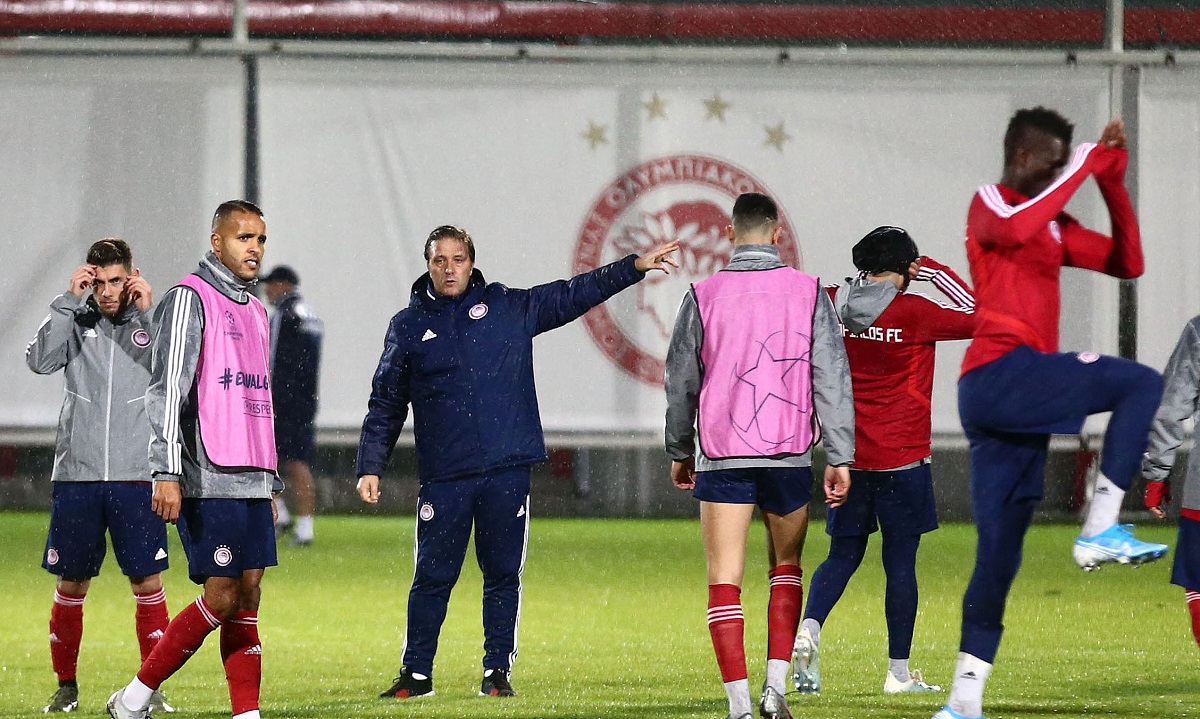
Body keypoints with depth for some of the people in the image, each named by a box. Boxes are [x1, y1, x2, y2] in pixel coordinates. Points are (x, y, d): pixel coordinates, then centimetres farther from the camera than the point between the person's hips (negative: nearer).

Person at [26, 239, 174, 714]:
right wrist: (68, 301, -11)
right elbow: (40, 361, -10)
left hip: (136, 478, -1)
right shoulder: (76, 321, 6)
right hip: (76, 476, 1)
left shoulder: (152, 322, 5)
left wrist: (148, 313, -11)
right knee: (71, 585, 5)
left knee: (147, 583, -3)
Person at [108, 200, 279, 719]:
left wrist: (268, 480, 22)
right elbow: (166, 391, -13)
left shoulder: (256, 312, 19)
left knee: (248, 596, 3)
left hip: (251, 482, 8)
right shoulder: (191, 298, -6)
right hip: (208, 482, -8)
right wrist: (167, 473, -20)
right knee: (221, 598, -10)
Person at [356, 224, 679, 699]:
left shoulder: (507, 308, 9)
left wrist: (635, 267, 8)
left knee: (503, 575, 4)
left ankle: (498, 672, 12)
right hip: (443, 477, -1)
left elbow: (574, 294, 13)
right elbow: (385, 406, 12)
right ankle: (416, 673, 12)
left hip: (506, 472, 1)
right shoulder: (409, 326, 9)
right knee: (432, 577, 1)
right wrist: (371, 467, 5)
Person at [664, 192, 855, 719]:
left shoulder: (703, 296, 0)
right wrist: (840, 455, 3)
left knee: (724, 581, 0)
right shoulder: (808, 293, 1)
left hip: (722, 453, -1)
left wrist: (679, 452, 21)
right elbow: (832, 377, -1)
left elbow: (680, 381, 7)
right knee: (786, 566, 20)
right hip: (789, 453, 1)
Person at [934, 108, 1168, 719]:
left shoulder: (1056, 228, 23)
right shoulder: (990, 204, -1)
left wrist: (1114, 184, 10)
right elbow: (1014, 230, -25)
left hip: (1012, 395, 9)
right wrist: (1083, 167, -18)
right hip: (1001, 371, -9)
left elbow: (1126, 262, 21)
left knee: (999, 555, 7)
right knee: (1143, 386, -16)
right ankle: (1099, 530, -20)